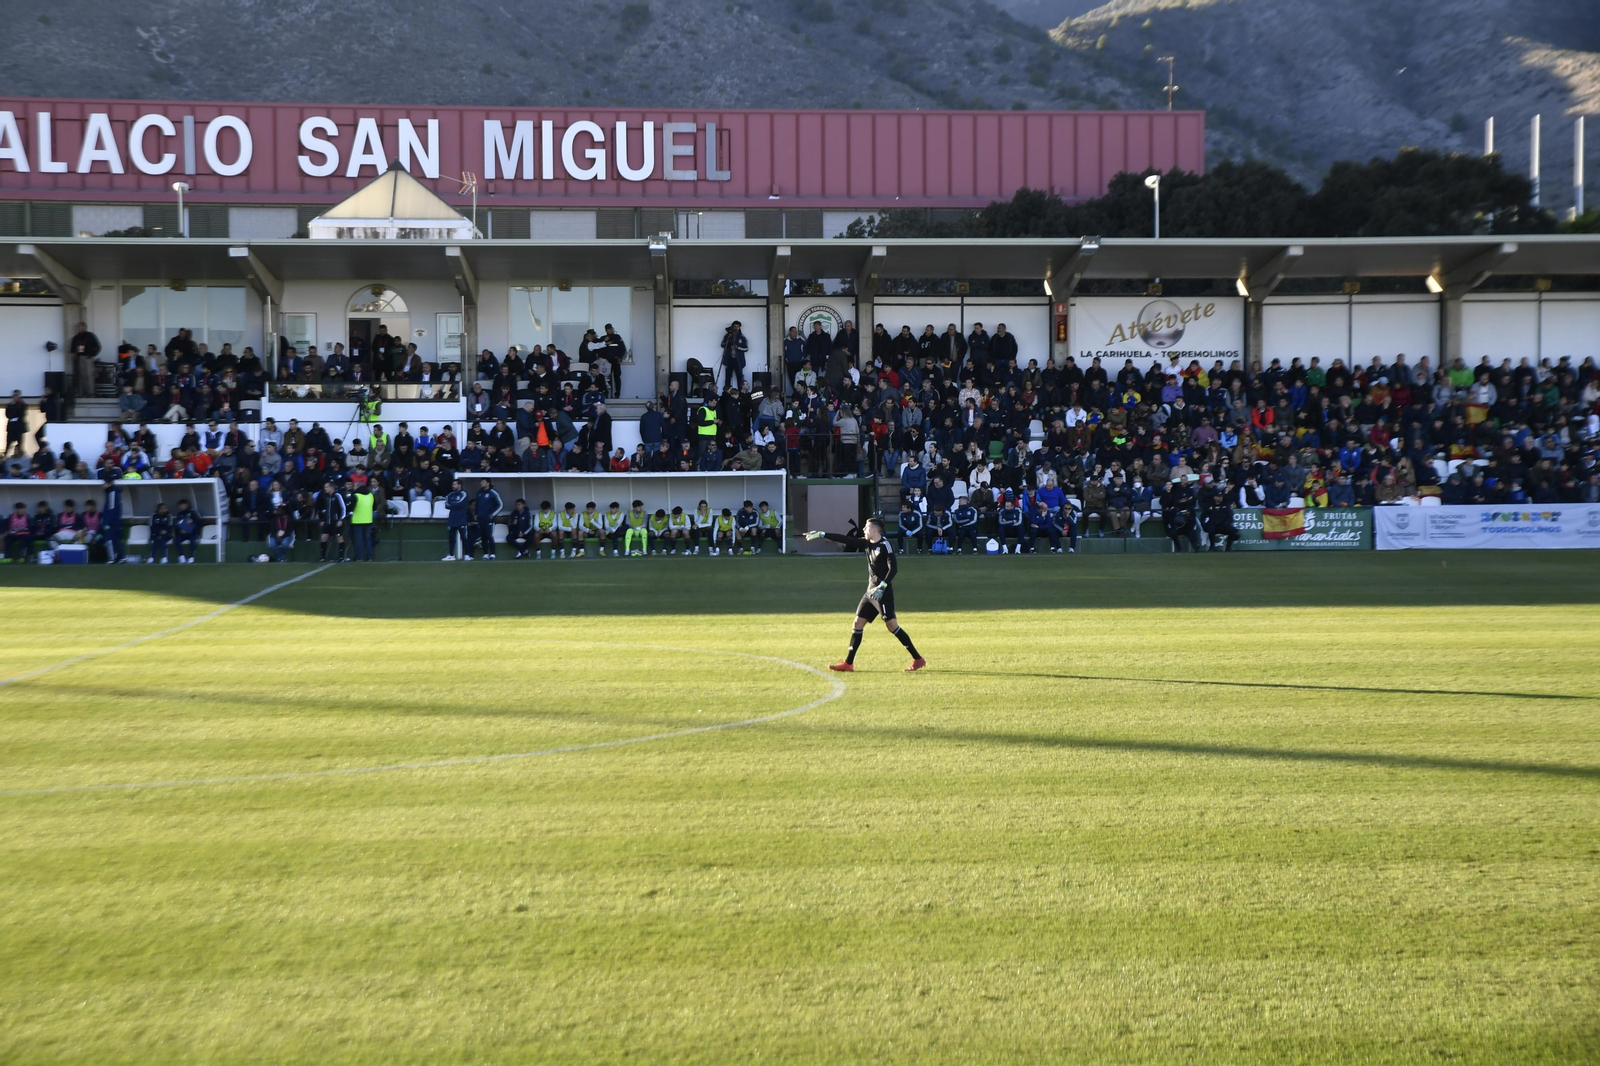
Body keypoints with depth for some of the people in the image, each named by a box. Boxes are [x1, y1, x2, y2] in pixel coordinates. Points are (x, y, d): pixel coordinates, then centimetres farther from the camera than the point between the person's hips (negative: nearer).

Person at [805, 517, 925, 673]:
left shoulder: (884, 545, -11)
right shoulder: (867, 543, 11)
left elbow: (894, 568, -18)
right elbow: (846, 540, 15)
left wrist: (882, 586, -27)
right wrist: (822, 535, 14)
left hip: (883, 593, -9)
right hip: (871, 592, 9)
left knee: (892, 625, -11)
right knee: (857, 624, 7)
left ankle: (918, 659, -6)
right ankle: (848, 663, 11)